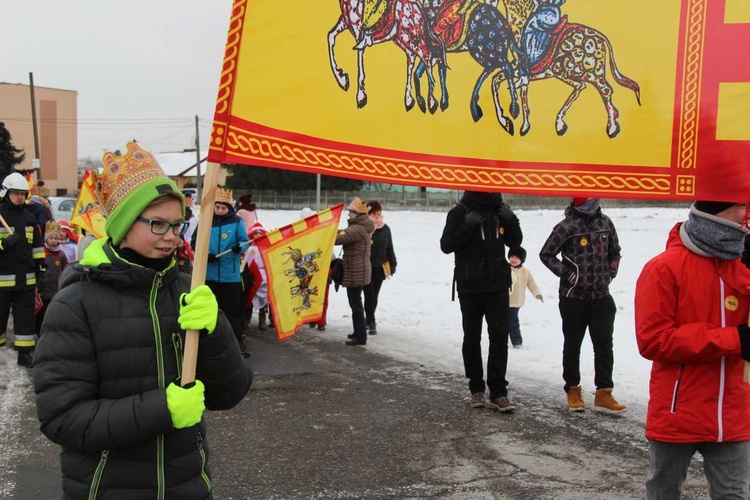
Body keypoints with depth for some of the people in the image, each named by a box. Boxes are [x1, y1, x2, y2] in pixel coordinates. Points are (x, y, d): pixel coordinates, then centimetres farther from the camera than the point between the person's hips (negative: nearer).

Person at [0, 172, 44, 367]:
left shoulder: (29, 217, 12)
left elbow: (37, 244, 19)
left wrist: (40, 265, 15)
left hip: (26, 277, 5)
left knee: (25, 316, 7)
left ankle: (24, 353, 13)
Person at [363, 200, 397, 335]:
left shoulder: (385, 229, 7)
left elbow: (390, 248, 15)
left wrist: (393, 265, 14)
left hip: (380, 268, 5)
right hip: (366, 267, -5)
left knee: (374, 295, 12)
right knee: (369, 295, -6)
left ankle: (369, 319, 28)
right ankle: (371, 323, -3)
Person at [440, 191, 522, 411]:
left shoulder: (500, 210, 5)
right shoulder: (460, 212, -6)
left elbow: (515, 242, 11)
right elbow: (446, 245, -9)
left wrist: (511, 221, -7)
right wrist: (467, 226, -23)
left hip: (498, 285, 3)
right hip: (470, 286, -2)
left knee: (499, 337, -2)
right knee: (472, 338, 8)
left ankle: (498, 392, 1)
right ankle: (476, 389, 20)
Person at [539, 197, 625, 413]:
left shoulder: (605, 223, 6)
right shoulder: (567, 226, -11)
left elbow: (615, 252, 20)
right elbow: (546, 254, -6)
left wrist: (610, 274, 9)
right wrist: (566, 273, -11)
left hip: (601, 297, 4)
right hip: (573, 297, -4)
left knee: (604, 345, 1)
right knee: (572, 346, 8)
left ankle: (603, 394, 7)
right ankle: (573, 390, 23)